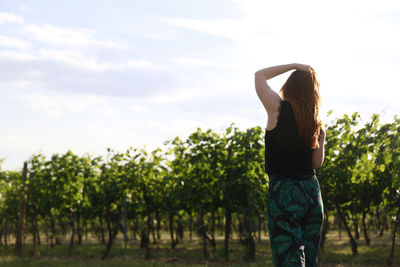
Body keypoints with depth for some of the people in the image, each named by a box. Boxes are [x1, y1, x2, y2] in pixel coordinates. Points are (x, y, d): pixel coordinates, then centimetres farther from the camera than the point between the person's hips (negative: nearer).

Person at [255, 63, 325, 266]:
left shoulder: (278, 109, -8)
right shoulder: (315, 123, 4)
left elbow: (259, 75, 7)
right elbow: (317, 163, 12)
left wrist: (293, 66, 8)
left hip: (285, 192, -5)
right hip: (312, 191, 6)